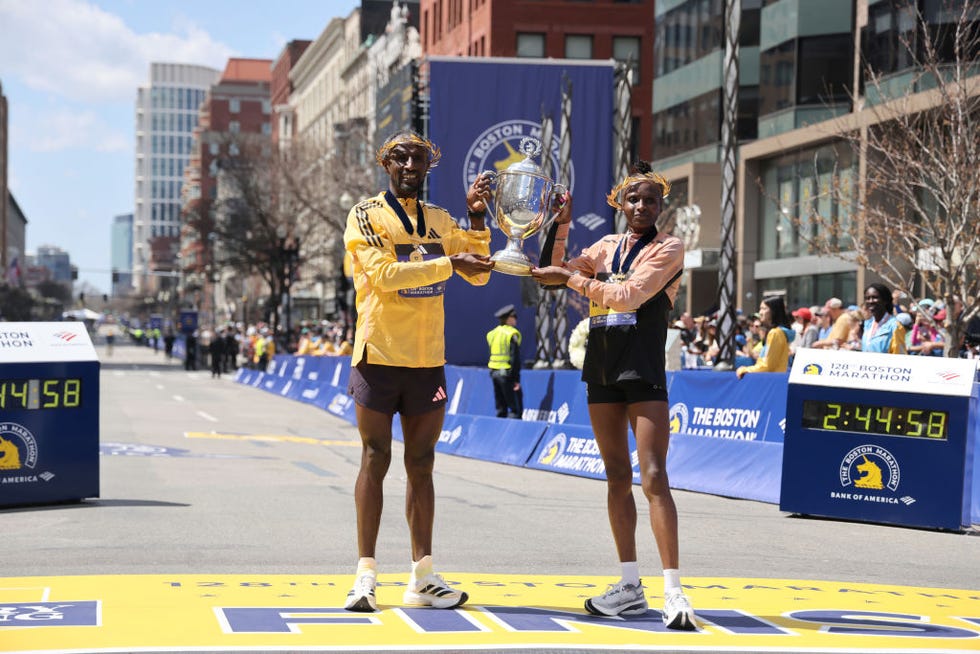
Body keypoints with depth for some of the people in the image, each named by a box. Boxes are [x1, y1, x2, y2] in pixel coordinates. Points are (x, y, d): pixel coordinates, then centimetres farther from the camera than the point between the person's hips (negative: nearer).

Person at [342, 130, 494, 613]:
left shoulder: (439, 220, 14)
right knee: (375, 460, -2)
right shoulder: (366, 215, -2)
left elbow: (478, 274, 13)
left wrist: (477, 217, 3)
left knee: (421, 465, 6)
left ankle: (422, 578, 9)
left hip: (428, 360, 4)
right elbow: (385, 273, -17)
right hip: (380, 356, -4)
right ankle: (366, 574, 3)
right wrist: (450, 263, -19)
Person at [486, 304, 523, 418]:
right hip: (506, 373, -8)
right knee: (516, 409, -6)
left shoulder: (492, 333, 12)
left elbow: (491, 354, 13)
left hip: (494, 371, 8)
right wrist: (516, 378, -13)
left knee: (500, 409, 12)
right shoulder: (512, 334, -10)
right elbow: (515, 358, -15)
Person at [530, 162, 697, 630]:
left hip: (644, 372, -6)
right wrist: (560, 223, 1)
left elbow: (628, 295, -16)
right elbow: (552, 273, 13)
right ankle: (630, 586, 14)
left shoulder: (668, 249, -4)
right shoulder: (606, 247, 13)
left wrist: (569, 276, -14)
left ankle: (673, 592, -18)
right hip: (602, 370, 6)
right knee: (617, 477, 8)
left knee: (653, 477, -15)